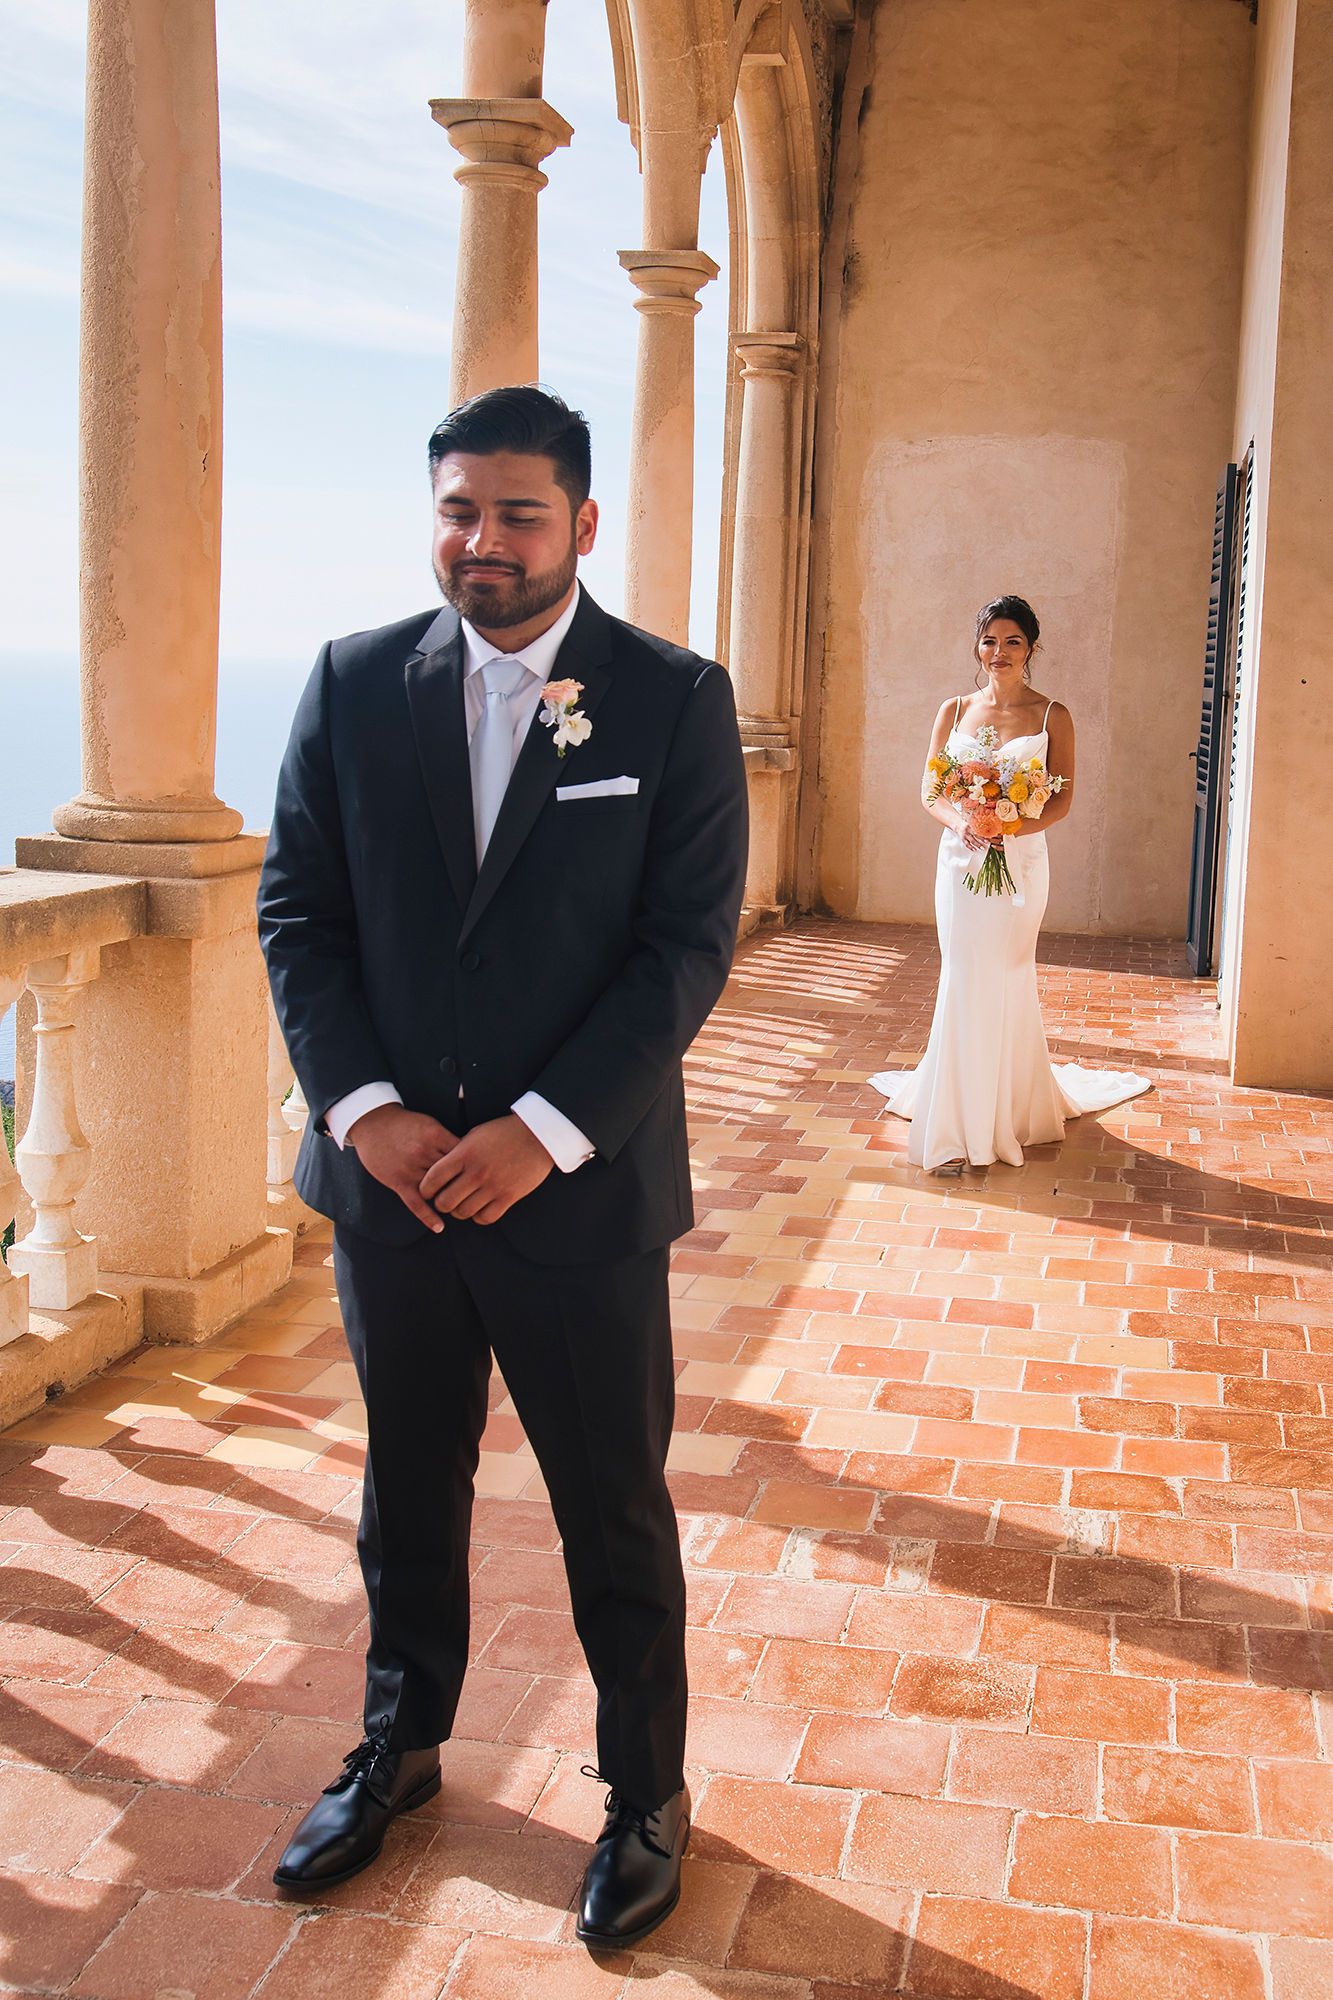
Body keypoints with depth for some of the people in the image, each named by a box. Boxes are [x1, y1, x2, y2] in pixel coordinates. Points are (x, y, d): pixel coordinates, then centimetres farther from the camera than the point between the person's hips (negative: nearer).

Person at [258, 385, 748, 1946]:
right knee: (407, 1487, 20)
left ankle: (646, 1792, 33)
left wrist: (542, 1130, -17)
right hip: (390, 1175, 3)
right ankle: (400, 1747, 42)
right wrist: (363, 1107, -11)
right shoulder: (353, 683, 2)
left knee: (615, 1510, 11)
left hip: (582, 1189, -2)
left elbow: (689, 944, -10)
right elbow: (297, 907, 2)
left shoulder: (675, 701, -6)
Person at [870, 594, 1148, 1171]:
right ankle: (959, 1128, 5)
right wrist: (958, 822, -14)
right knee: (963, 980, 0)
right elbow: (930, 789, 7)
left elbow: (1062, 799, -2)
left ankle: (1008, 1111, 17)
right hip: (961, 859, 2)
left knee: (1006, 981, 1)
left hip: (1021, 862, -2)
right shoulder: (955, 710, 8)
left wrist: (1016, 826, -19)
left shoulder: (1051, 716, 2)